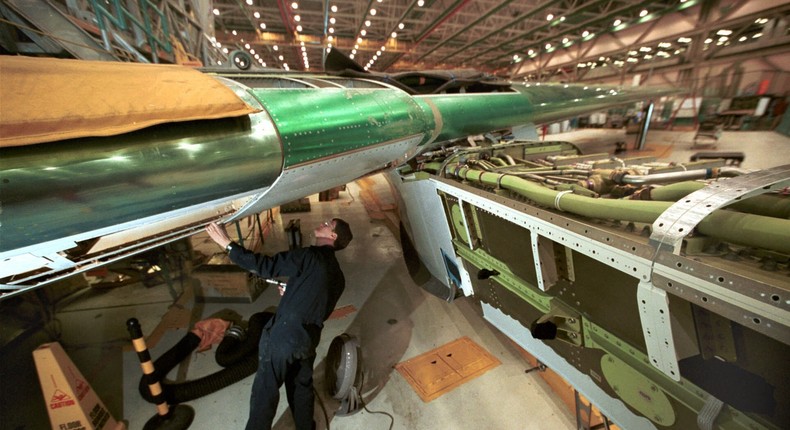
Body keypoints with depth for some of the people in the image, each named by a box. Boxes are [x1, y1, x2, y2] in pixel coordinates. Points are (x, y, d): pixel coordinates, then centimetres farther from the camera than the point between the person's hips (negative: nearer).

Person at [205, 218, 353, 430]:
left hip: (283, 334, -7)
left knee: (265, 392, 14)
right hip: (308, 339, 7)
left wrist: (227, 243, -12)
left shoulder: (311, 255, -16)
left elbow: (266, 265, -17)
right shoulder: (337, 275, 9)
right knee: (302, 388, 25)